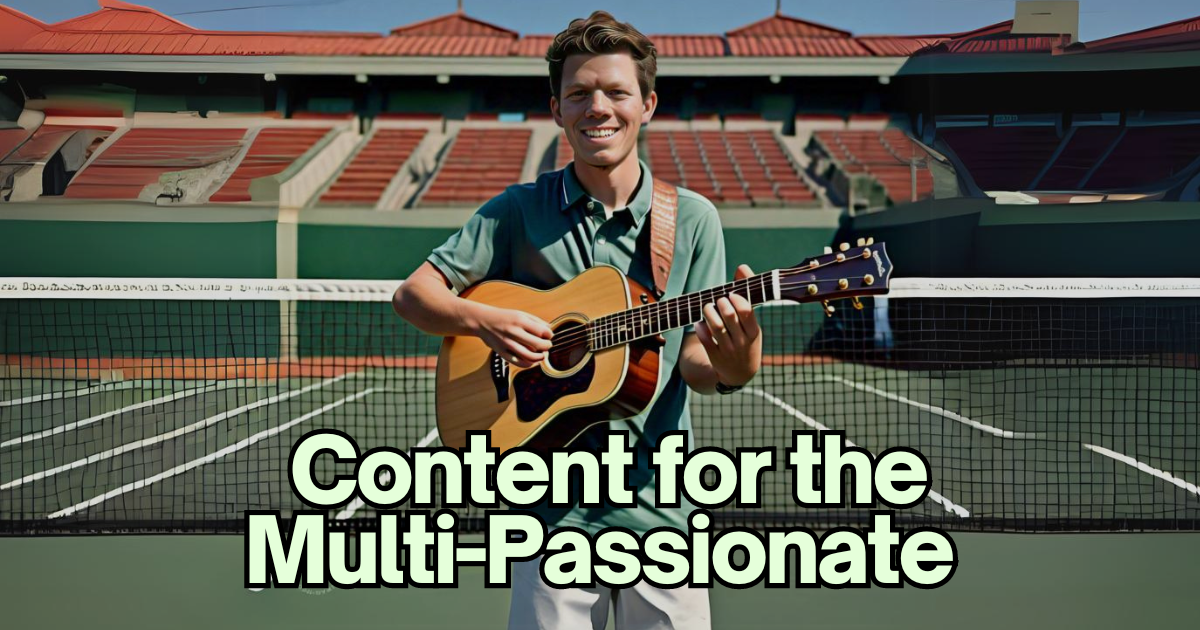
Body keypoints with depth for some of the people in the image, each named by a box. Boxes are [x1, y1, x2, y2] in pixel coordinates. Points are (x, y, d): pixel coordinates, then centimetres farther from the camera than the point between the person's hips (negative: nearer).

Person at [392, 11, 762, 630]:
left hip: (660, 503, 1)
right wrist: (484, 320, -16)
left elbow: (692, 362, 1)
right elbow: (413, 293, 3)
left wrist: (732, 364, -22)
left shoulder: (691, 218, 2)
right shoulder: (519, 210, 2)